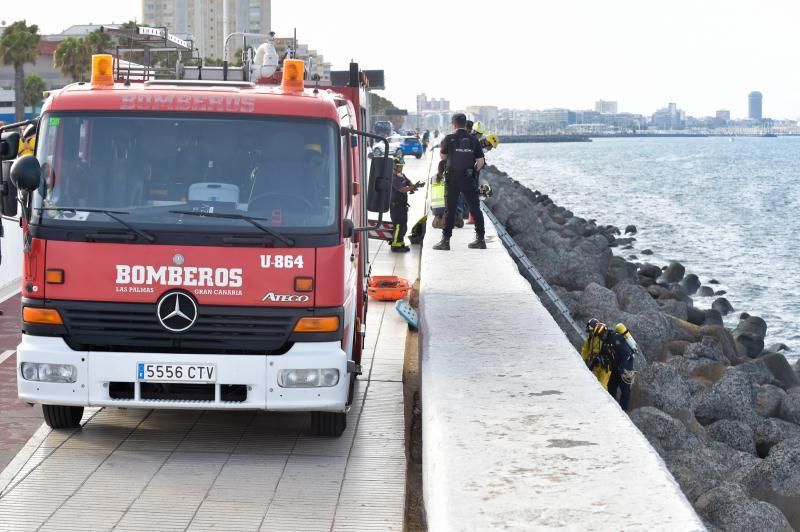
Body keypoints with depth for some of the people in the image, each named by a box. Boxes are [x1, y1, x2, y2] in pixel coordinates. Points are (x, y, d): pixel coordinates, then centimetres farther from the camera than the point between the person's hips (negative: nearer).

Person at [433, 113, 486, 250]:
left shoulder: (449, 139, -7)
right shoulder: (473, 140, 0)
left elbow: (443, 156, 8)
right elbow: (480, 162, 1)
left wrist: (441, 147, 27)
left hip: (453, 179, -2)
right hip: (469, 180, 2)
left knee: (450, 210, 2)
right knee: (475, 209, 9)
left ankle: (446, 240, 2)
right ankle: (480, 239, 13)